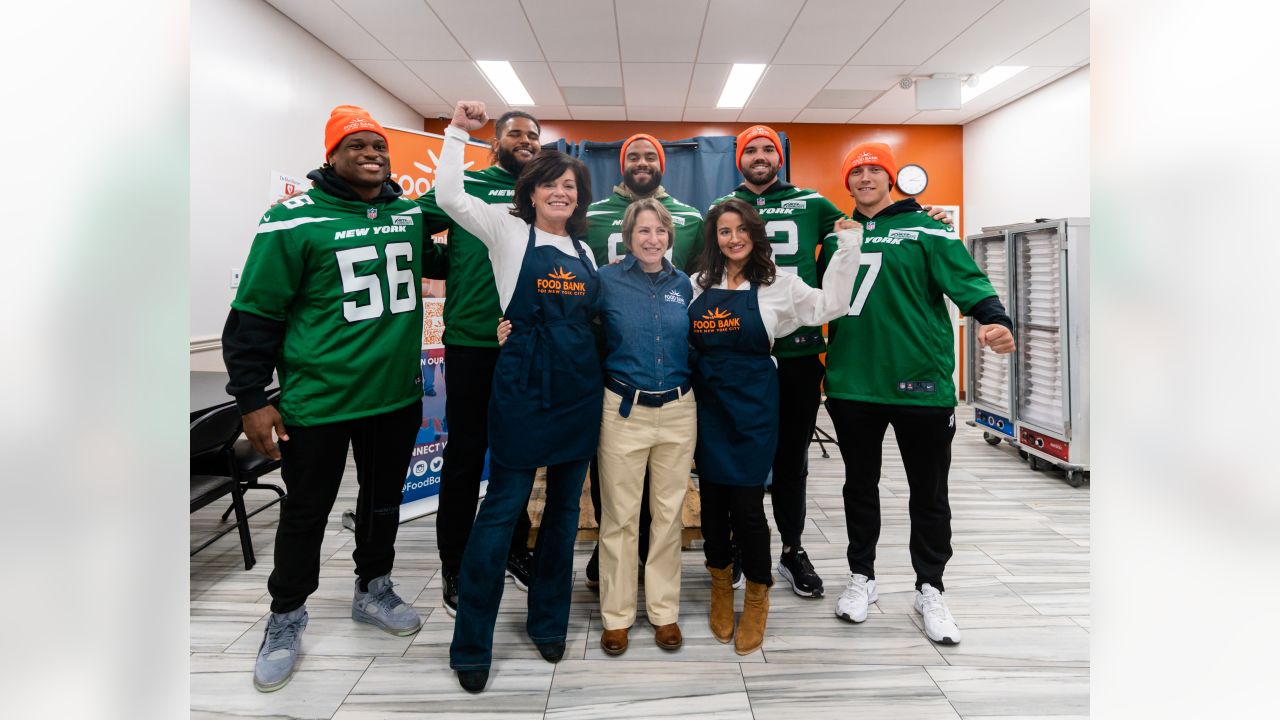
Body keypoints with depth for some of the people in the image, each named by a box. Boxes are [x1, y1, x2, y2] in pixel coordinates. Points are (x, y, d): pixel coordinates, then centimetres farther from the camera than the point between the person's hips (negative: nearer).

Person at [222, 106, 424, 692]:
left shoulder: (411, 215, 5)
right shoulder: (295, 220, -9)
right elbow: (254, 314, -8)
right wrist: (251, 399, -9)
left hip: (398, 396, 5)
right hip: (317, 402, -4)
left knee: (384, 502, 19)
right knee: (306, 513, 11)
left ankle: (372, 590, 42)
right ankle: (286, 617, 35)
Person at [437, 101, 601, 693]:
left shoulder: (583, 250, 16)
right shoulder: (509, 231, 2)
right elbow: (450, 196, -10)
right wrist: (457, 132, -12)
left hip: (580, 388, 6)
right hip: (523, 384, -5)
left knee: (565, 506, 12)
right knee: (503, 506, -1)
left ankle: (548, 623, 30)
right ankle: (471, 646, 16)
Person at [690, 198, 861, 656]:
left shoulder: (776, 284, 0)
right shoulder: (698, 286, 9)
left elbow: (827, 306, -3)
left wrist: (848, 248, -5)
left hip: (752, 404, -3)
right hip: (707, 403, 3)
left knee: (747, 501, -1)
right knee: (712, 497, 10)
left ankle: (757, 594, 24)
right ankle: (720, 584, 33)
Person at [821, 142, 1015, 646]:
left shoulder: (924, 230, 0)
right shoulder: (838, 238, 11)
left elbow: (967, 280, -11)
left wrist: (993, 319, -30)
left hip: (921, 384, -3)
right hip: (852, 384, 3)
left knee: (929, 492, 9)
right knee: (860, 485, 14)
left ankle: (930, 589, 28)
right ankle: (861, 577, 32)